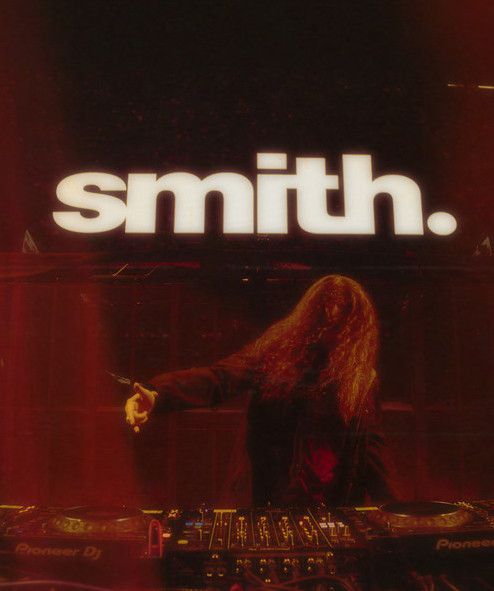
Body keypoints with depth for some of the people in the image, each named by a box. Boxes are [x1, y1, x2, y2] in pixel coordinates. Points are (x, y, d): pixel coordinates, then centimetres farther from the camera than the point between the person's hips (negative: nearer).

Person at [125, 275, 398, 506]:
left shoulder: (359, 374, 0)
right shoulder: (277, 349, -7)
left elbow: (370, 443, 4)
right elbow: (219, 378, -19)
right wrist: (158, 393, -35)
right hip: (278, 497, -1)